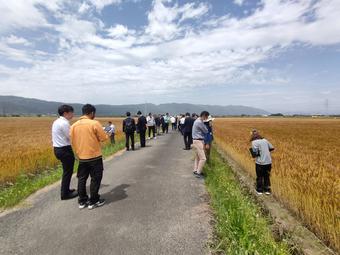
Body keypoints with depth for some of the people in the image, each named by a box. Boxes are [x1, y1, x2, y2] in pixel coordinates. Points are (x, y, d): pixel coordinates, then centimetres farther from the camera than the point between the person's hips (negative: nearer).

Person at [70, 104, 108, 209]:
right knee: (95, 179, 7)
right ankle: (93, 201, 15)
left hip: (81, 157, 6)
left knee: (82, 179, 15)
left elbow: (72, 142, 9)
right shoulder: (94, 123, -14)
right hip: (95, 156, -5)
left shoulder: (74, 125, 3)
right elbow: (104, 138, -11)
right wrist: (107, 135, 11)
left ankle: (82, 201, 24)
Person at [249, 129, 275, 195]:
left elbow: (255, 152, -18)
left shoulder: (254, 142, -11)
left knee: (259, 176, 13)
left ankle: (259, 190, 24)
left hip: (260, 162, -4)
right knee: (267, 176, 20)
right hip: (268, 162, 5)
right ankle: (267, 190, 25)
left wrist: (252, 152, 3)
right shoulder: (265, 140, 5)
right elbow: (272, 148, 11)